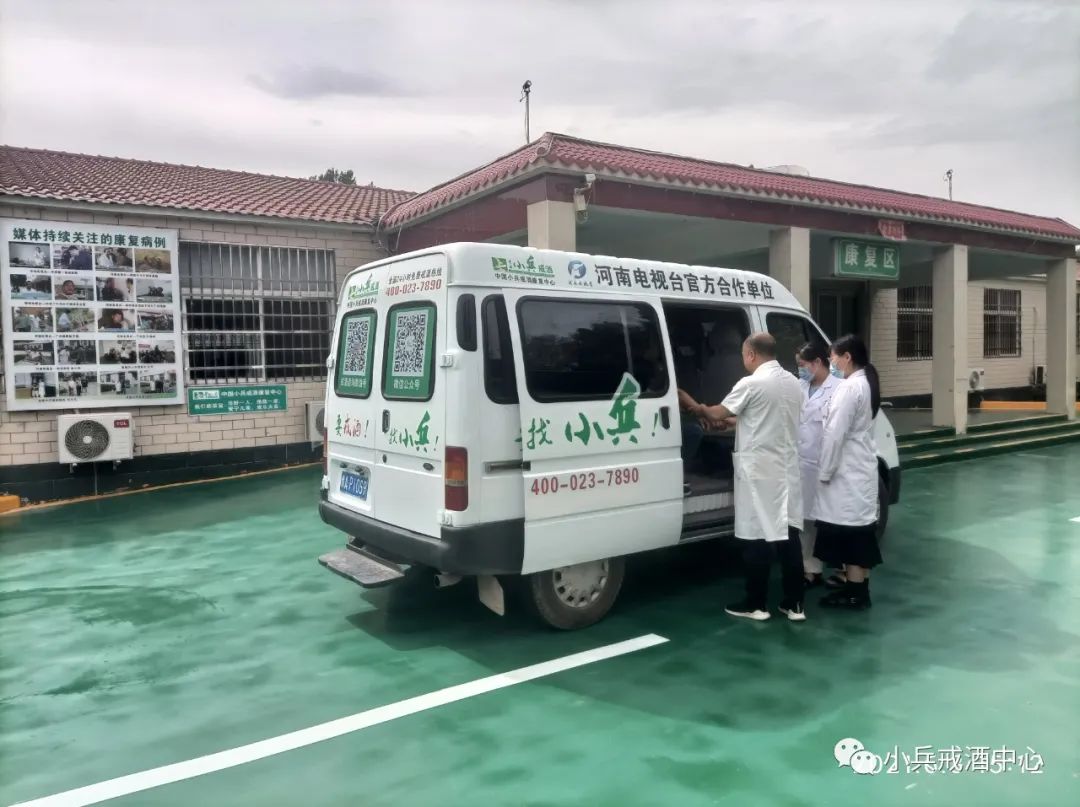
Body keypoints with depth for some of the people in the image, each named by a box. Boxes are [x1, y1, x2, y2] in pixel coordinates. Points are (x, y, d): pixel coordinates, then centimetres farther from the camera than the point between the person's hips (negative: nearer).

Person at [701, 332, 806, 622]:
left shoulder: (751, 383, -14)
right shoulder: (792, 382, 10)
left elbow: (717, 413, -5)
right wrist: (735, 421, 22)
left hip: (757, 468, -7)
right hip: (786, 467, 7)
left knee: (756, 536, 2)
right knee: (788, 533, 9)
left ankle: (756, 604, 11)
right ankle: (794, 604, 14)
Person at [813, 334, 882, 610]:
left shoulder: (849, 387, -18)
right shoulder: (866, 383, 12)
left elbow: (835, 434, -20)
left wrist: (824, 471, -14)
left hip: (847, 472, -10)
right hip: (859, 469, 10)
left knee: (849, 530, -3)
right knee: (858, 528, 13)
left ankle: (855, 592, 4)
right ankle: (859, 587, 21)